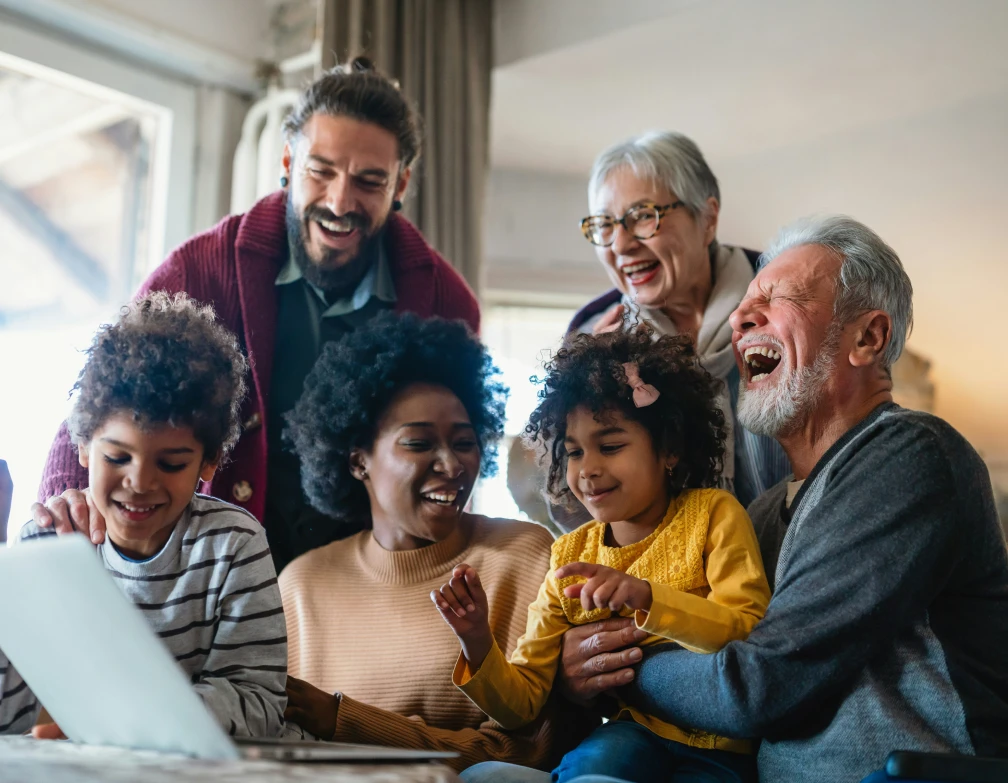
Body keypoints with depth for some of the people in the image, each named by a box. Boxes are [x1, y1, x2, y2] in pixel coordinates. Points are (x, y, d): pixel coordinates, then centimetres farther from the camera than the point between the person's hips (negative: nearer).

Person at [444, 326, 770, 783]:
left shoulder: (712, 514, -1)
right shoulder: (570, 558, 8)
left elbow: (754, 635, -15)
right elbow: (522, 702, 7)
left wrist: (647, 597, -27)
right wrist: (478, 643, -13)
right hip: (635, 735, 3)